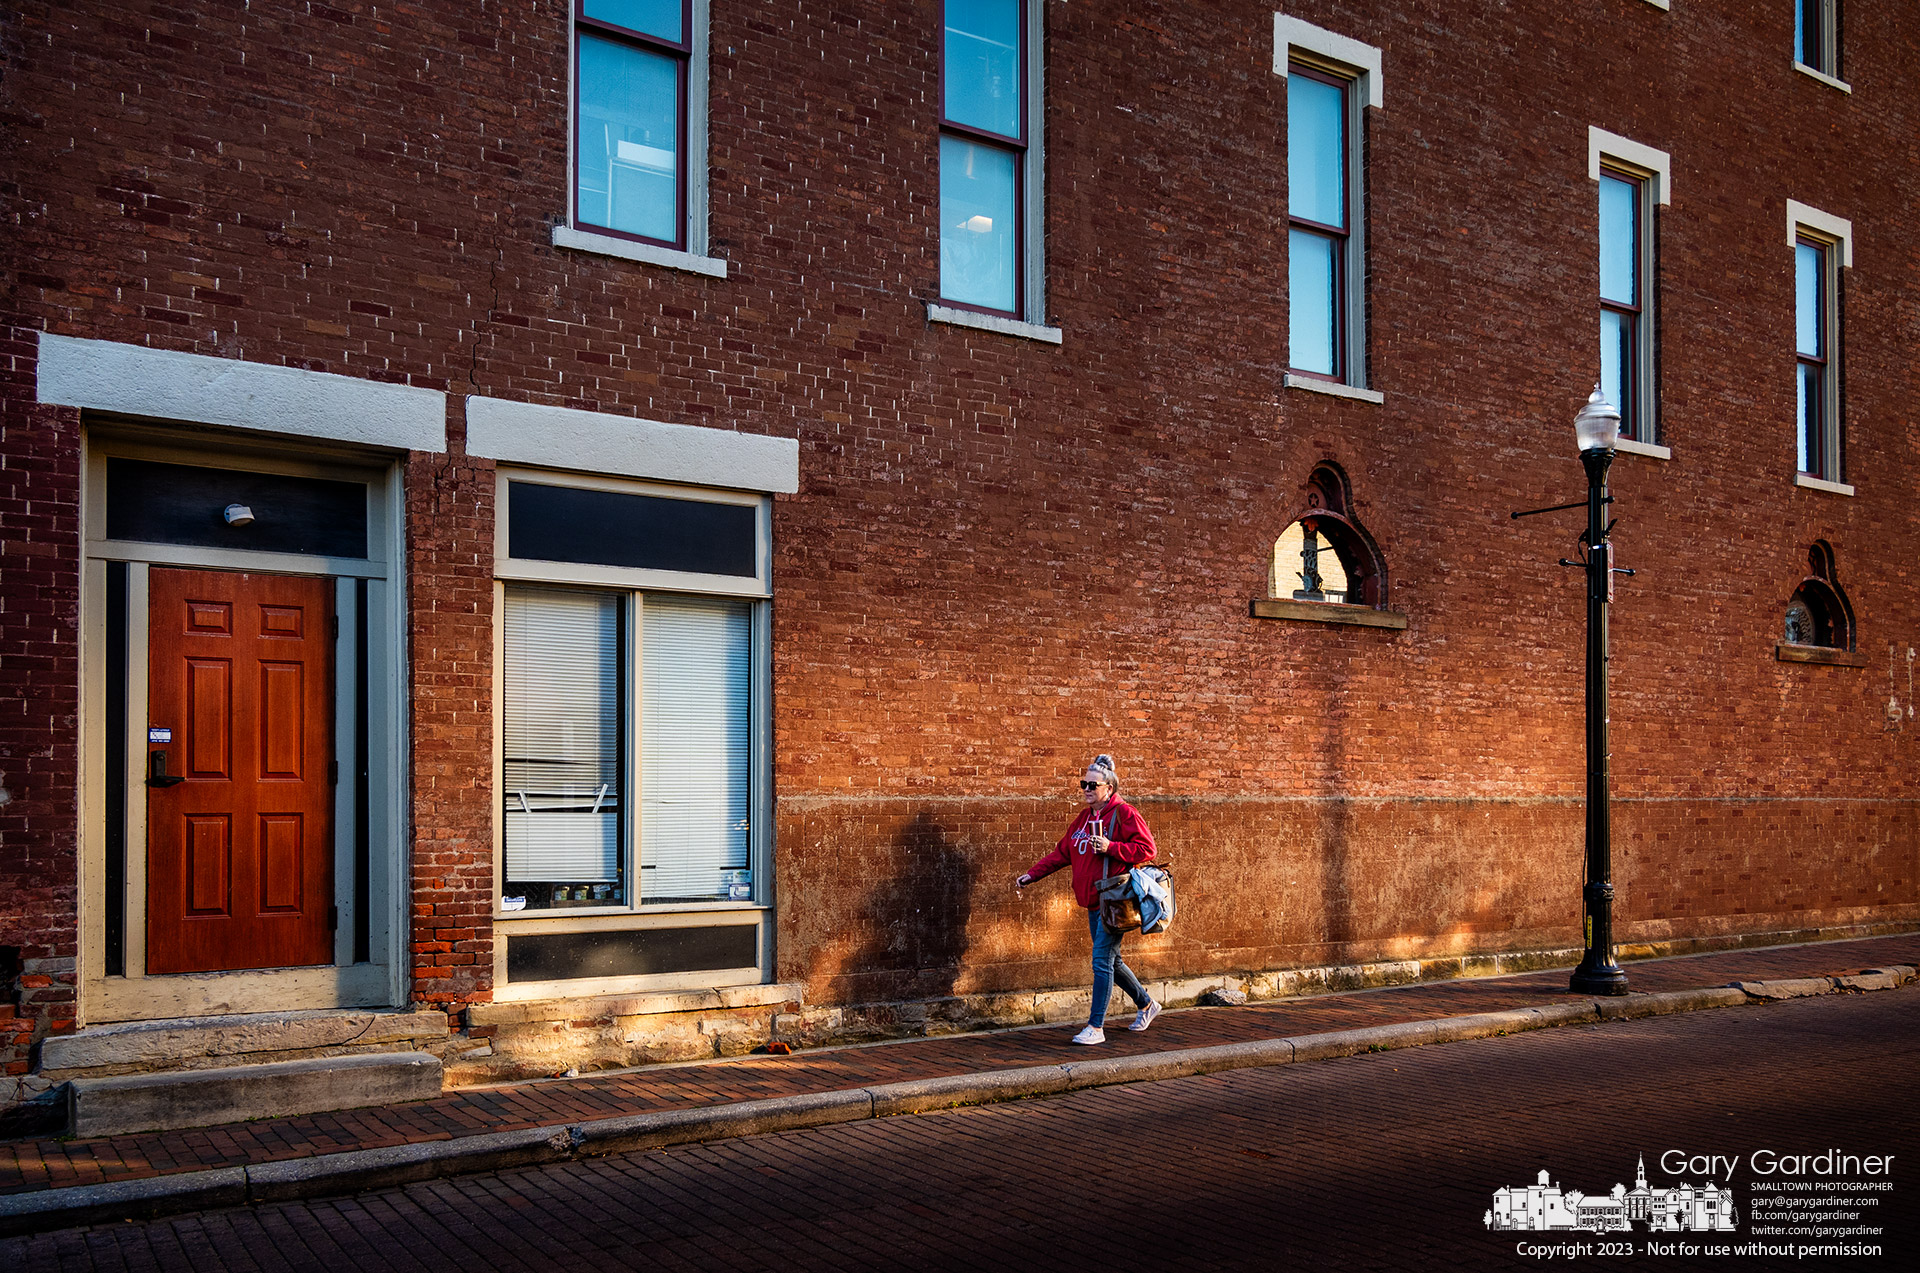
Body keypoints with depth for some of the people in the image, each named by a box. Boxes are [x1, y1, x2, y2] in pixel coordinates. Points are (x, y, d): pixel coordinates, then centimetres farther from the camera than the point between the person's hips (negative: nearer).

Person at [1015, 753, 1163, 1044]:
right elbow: (1062, 853, 20)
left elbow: (1146, 849, -14)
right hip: (1093, 902, 9)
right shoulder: (1083, 818, 15)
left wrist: (1110, 847, -22)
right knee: (1110, 961, 16)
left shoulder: (1124, 813, -9)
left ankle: (1096, 1028, -6)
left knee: (1102, 960, -10)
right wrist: (1031, 875, 14)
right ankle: (1147, 1005, 35)